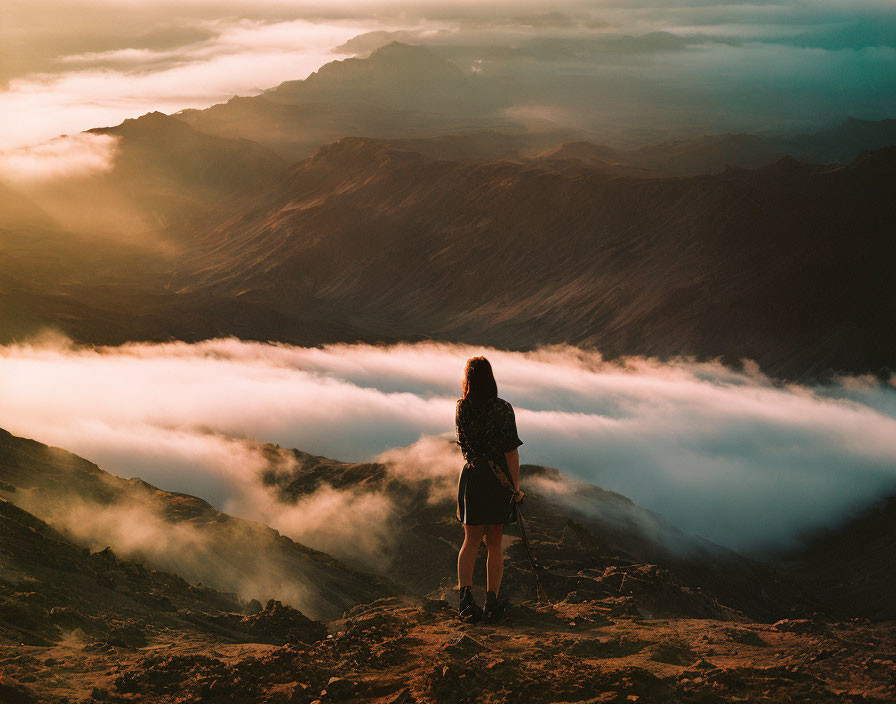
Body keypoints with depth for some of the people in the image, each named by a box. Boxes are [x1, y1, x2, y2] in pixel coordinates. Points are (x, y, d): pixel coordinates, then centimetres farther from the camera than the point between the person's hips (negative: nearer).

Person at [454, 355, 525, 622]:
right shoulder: (502, 409, -12)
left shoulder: (461, 408, -1)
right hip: (498, 480, -3)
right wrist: (515, 485, -8)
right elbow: (511, 451, -13)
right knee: (495, 544, 8)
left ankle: (465, 595, -7)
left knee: (471, 541, 8)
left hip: (471, 477, 3)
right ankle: (492, 600, 10)